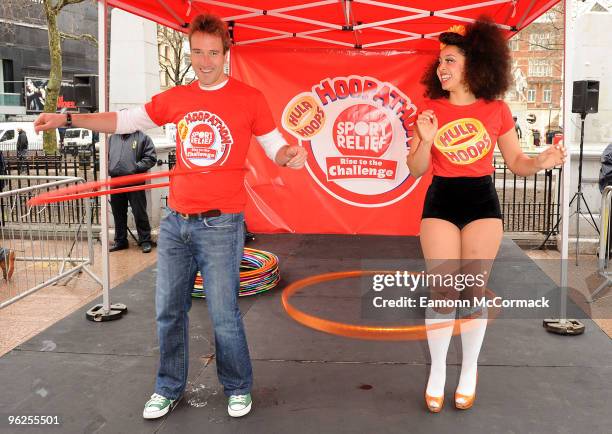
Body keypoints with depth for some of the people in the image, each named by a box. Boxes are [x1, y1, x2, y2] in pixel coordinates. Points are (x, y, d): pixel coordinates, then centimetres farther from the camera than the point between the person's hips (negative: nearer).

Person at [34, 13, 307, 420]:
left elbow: (275, 146, 2)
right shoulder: (175, 99, 9)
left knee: (224, 315, 1)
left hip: (220, 224, -4)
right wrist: (69, 118, 8)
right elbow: (124, 120, 16)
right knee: (169, 310, 12)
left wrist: (291, 155, -22)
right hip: (175, 221, 5)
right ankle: (169, 387, 30)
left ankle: (238, 389, 24)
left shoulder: (250, 98, -2)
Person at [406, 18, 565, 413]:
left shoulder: (497, 111, 0)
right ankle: (437, 372, 17)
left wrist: (541, 162, -14)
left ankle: (470, 372, 23)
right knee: (443, 292, 0)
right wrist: (426, 141, -18)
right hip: (440, 201, 0)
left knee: (473, 292, 4)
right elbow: (415, 170, 0)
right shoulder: (430, 109, 0)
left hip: (483, 202, 0)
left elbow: (516, 163, 6)